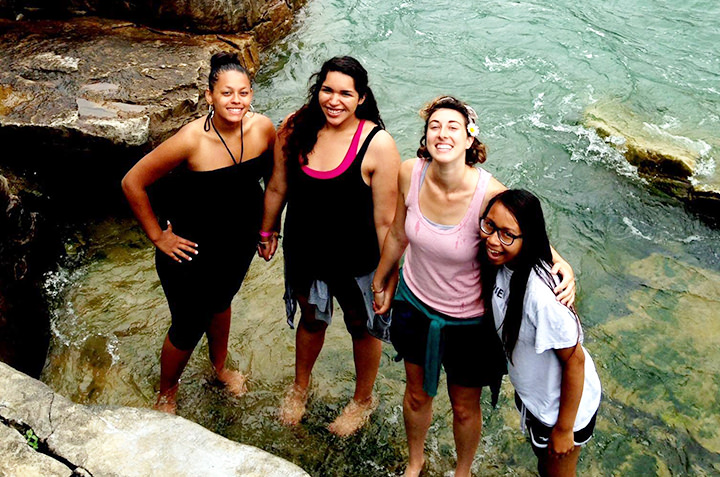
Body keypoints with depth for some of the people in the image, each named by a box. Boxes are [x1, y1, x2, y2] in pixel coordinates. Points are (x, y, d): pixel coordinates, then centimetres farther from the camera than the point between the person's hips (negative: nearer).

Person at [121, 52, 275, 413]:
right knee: (188, 327, 9)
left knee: (220, 301, 29)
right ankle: (166, 394, 38)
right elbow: (132, 183, -21)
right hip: (191, 248, -5)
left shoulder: (263, 128, -17)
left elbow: (274, 174, 5)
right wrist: (157, 236, -15)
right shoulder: (191, 140, -30)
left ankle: (220, 365, 57)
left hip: (239, 241, 5)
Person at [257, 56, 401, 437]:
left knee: (362, 328, 20)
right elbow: (278, 188, 4)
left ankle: (363, 399, 47)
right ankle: (300, 387, 54)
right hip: (304, 252, 4)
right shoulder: (295, 128, -11)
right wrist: (267, 232, 14)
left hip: (357, 261, -3)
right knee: (311, 319, 26)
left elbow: (386, 220, -19)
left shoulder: (377, 144, -23)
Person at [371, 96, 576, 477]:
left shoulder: (490, 194, -29)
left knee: (464, 408, 19)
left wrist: (561, 265, -34)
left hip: (469, 321, -3)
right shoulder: (410, 174, -18)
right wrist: (381, 279, 14)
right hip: (415, 303, 3)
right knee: (416, 394, 25)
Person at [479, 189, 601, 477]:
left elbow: (575, 361, -28)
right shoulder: (501, 265, -15)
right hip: (531, 393, 7)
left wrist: (564, 428, -18)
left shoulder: (541, 294, -39)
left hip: (563, 404, -7)